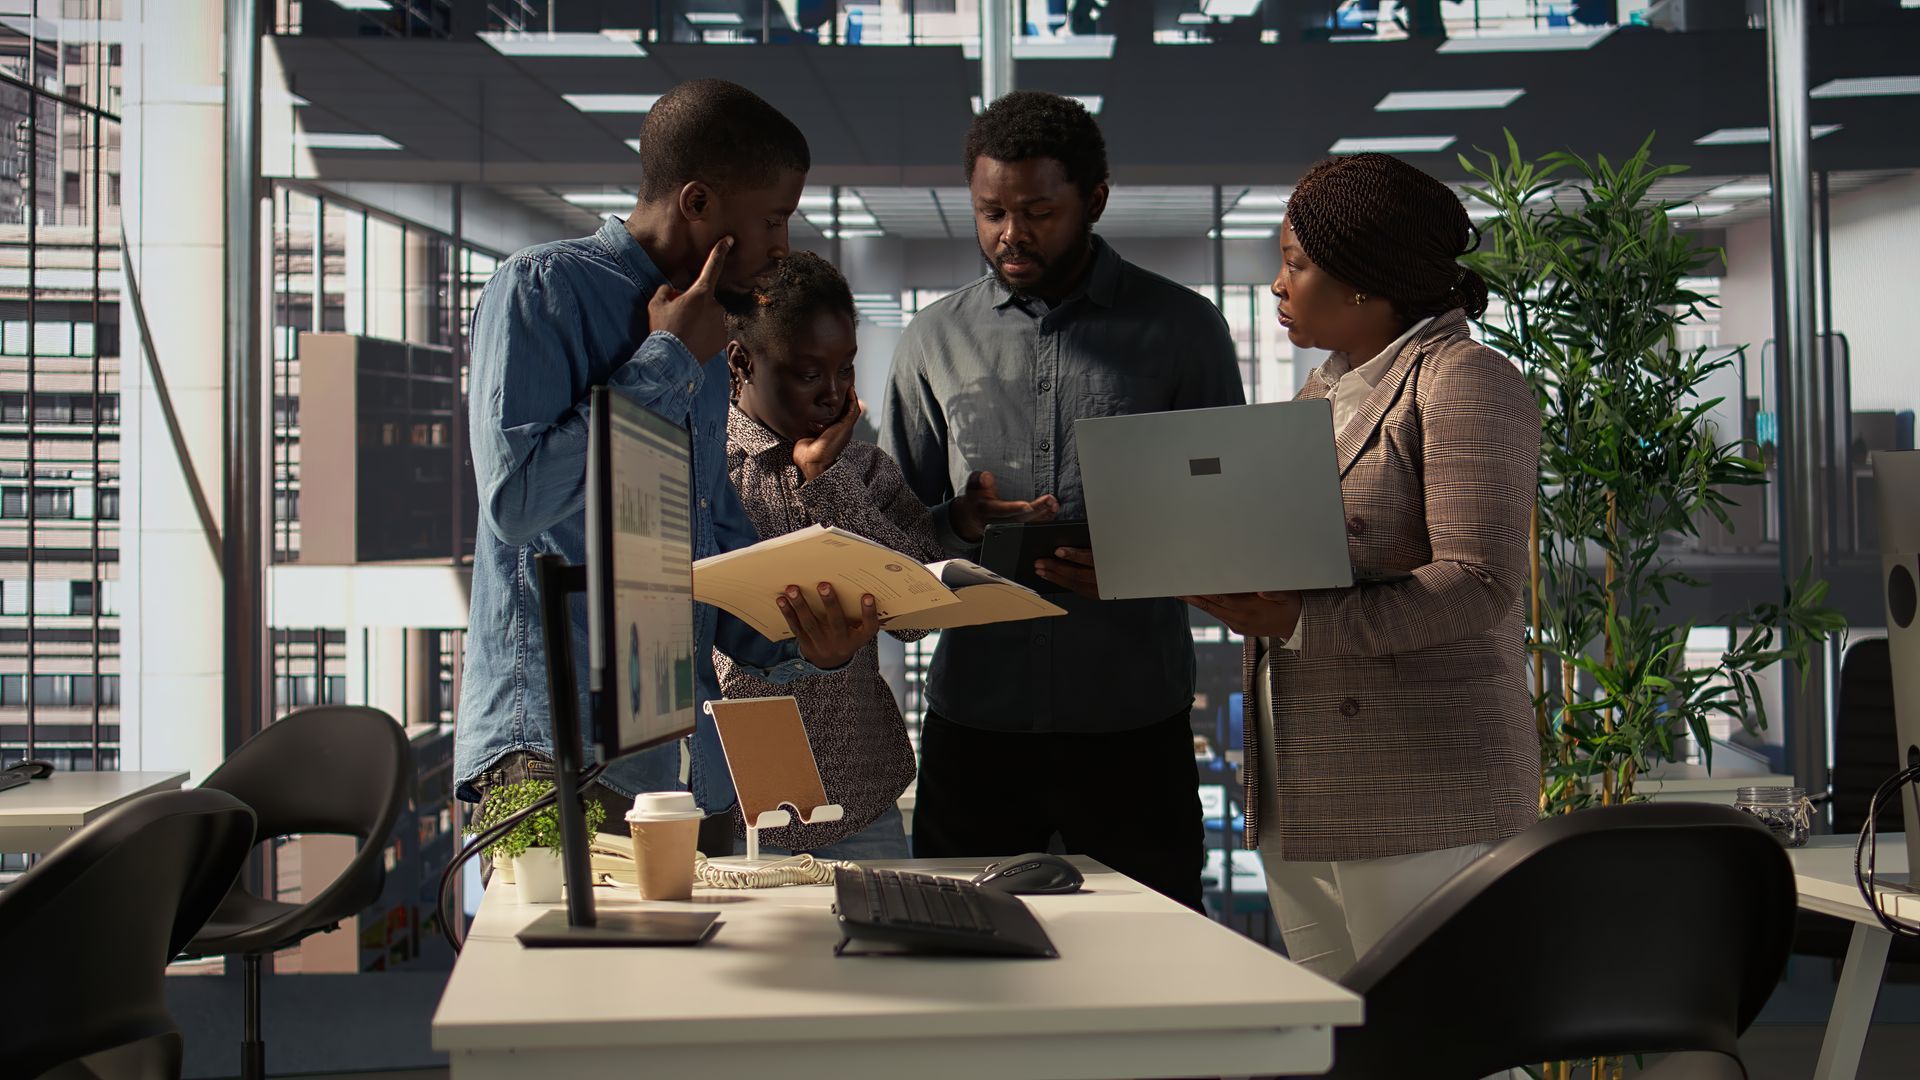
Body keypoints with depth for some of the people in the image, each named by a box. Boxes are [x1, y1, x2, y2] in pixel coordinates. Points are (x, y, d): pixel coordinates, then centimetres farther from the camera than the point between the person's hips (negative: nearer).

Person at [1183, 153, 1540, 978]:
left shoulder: (1465, 382, -7)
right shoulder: (1321, 392, 21)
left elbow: (1480, 584, -18)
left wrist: (1304, 622, -23)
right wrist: (1232, 590, 2)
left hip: (1420, 796, -8)